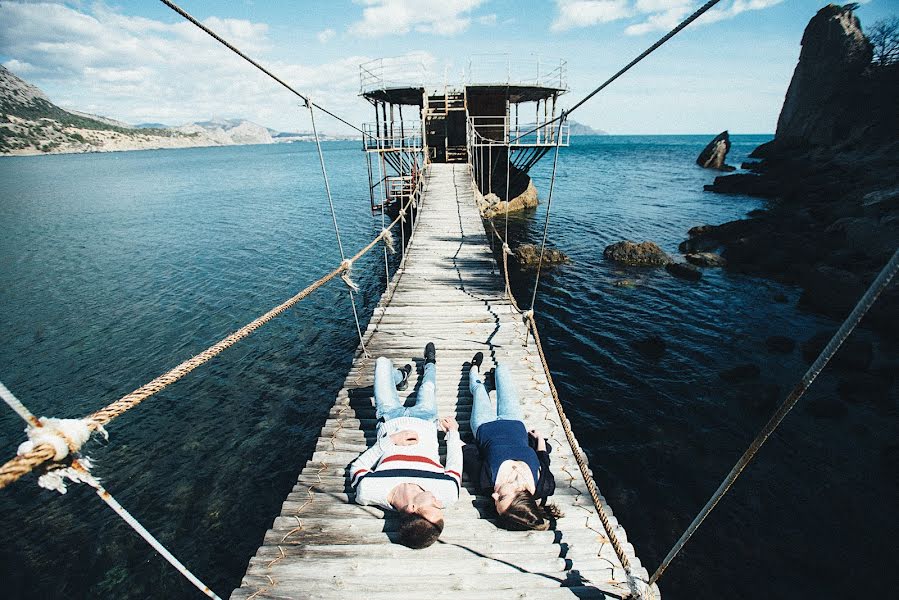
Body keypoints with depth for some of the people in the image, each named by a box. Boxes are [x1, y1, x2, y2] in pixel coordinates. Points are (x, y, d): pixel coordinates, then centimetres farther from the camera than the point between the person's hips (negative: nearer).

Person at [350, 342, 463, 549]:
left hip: (391, 420, 0)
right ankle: (429, 365, 66)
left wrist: (389, 441, -28)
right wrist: (453, 431, -1)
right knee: (428, 385, 27)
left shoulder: (368, 492, -41)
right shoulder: (447, 493, -37)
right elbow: (455, 466, -15)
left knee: (383, 362, 17)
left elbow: (356, 468, -19)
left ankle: (401, 376, 53)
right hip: (423, 419, 1)